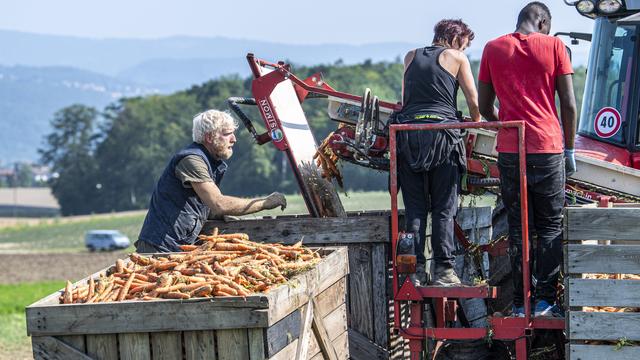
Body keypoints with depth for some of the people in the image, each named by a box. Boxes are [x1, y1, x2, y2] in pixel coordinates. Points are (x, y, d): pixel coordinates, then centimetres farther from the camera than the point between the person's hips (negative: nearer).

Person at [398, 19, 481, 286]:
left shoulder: (411, 57, 20)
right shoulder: (456, 58, 8)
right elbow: (474, 101, 7)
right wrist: (474, 125, 24)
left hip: (408, 131, 3)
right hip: (442, 131, -3)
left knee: (414, 207, 5)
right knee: (444, 208, 1)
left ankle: (416, 268, -2)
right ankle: (443, 269, -5)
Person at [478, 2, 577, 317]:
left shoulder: (493, 49, 7)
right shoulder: (553, 46, 0)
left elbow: (484, 108, 11)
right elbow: (568, 104, -1)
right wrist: (569, 149, 8)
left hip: (509, 150, 2)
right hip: (548, 149, -2)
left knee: (517, 228, 8)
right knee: (550, 226, 7)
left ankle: (519, 304, 6)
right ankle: (545, 300, 1)